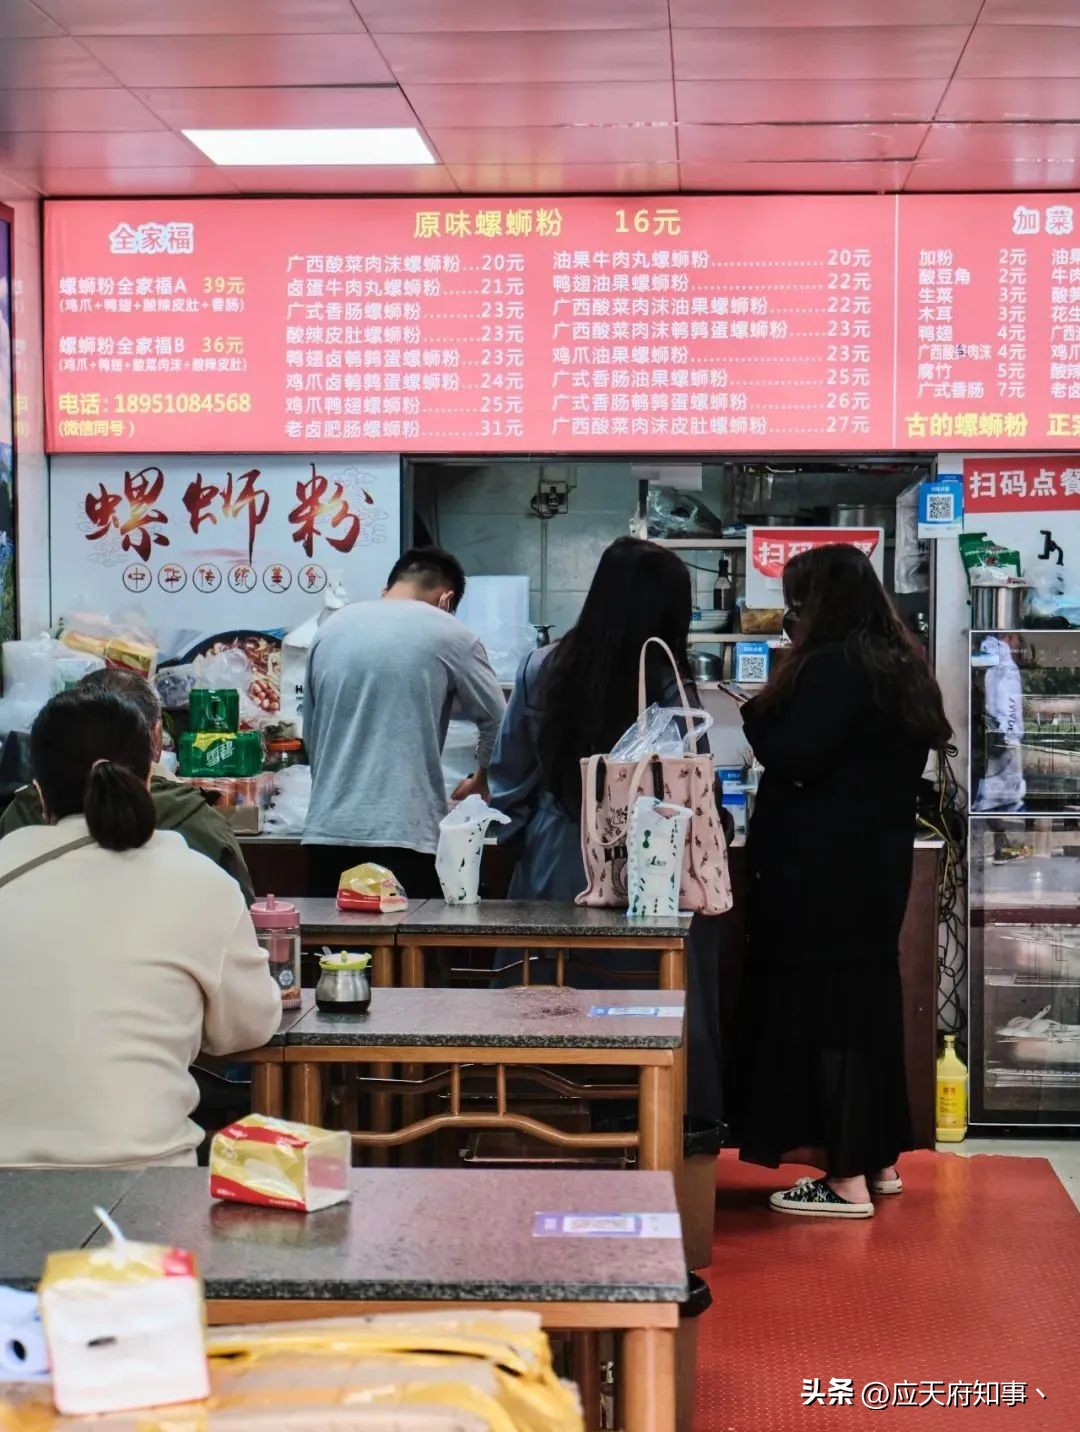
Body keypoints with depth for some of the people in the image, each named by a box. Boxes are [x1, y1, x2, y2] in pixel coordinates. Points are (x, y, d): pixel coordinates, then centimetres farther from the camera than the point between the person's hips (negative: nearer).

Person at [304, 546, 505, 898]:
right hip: (405, 833, -4)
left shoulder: (331, 630, 12)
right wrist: (480, 780, 22)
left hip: (328, 830, 5)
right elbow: (497, 721, 4)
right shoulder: (448, 635, -1)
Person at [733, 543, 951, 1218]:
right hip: (879, 863, 10)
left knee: (823, 1009, -5)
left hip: (823, 871, -9)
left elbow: (795, 758, -21)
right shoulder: (900, 663, 13)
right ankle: (880, 1160, 26)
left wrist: (757, 712, -3)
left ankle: (848, 1180, -3)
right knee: (869, 1001, 16)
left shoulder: (833, 664, -16)